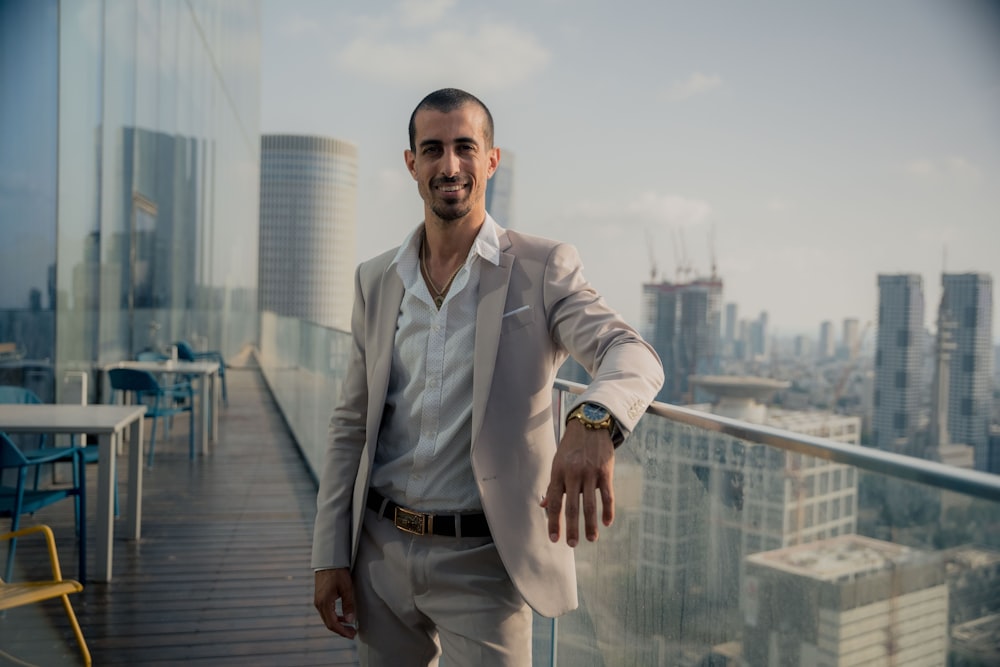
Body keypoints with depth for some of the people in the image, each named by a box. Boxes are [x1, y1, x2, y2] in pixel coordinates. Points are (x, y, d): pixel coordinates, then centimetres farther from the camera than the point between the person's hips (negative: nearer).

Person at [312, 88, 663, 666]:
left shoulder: (543, 268, -7)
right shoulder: (375, 280, 5)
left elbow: (634, 355, -21)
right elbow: (352, 425, 8)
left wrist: (593, 421, -44)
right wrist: (331, 554, 3)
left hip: (484, 562, -4)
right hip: (381, 553, 4)